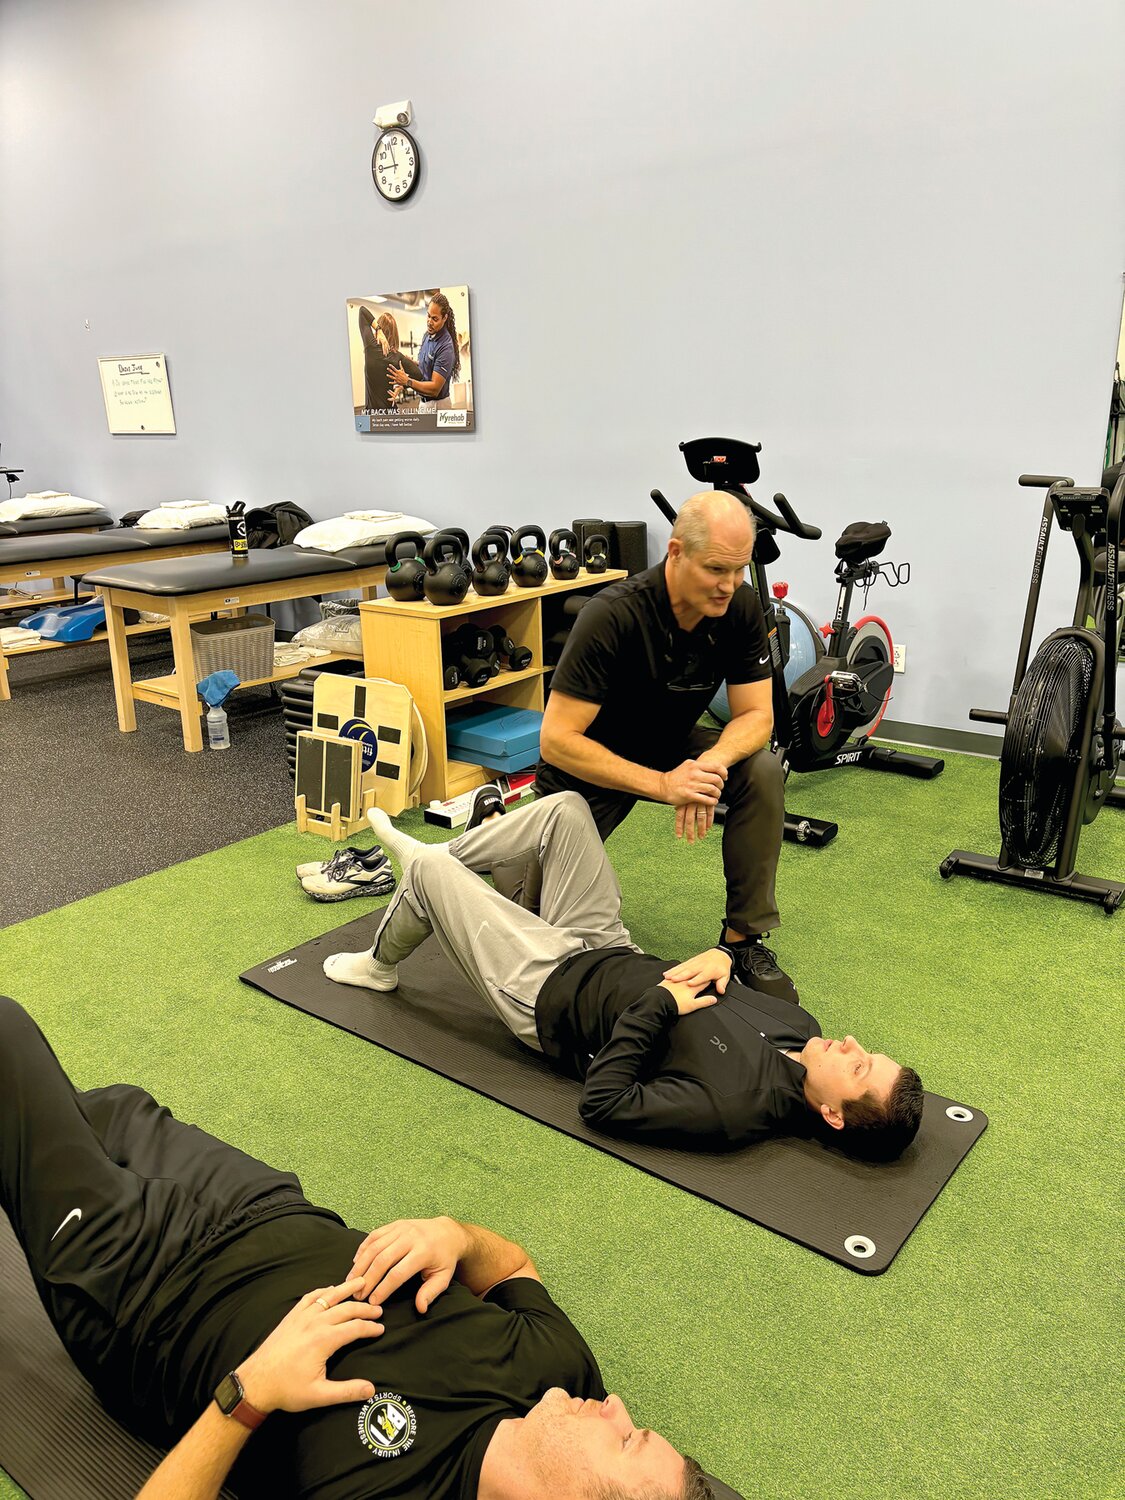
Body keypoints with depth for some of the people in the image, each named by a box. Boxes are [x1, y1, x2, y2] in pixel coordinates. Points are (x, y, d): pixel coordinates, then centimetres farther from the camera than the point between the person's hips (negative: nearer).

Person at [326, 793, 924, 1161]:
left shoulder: (736, 1109, -33)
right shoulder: (796, 1024, -11)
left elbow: (601, 1103, -31)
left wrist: (659, 1004, -31)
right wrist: (720, 955, -14)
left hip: (549, 992, -7)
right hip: (609, 951, 7)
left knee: (427, 870, -3)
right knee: (564, 807, 2)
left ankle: (379, 965, 33)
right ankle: (448, 854, 30)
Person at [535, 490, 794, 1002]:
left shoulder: (741, 608, -17)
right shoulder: (613, 616, -33)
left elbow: (756, 715, -13)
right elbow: (556, 740, -32)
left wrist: (713, 761, -35)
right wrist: (661, 784, -39)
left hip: (673, 746, 4)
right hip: (591, 762, -4)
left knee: (763, 773, -24)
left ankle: (744, 938, -8)